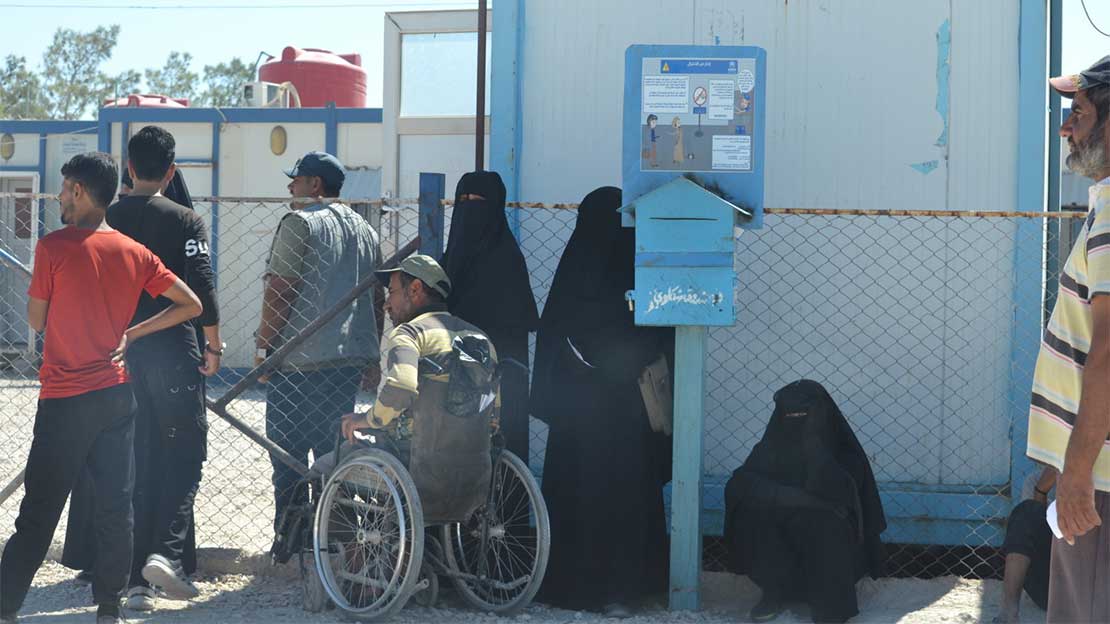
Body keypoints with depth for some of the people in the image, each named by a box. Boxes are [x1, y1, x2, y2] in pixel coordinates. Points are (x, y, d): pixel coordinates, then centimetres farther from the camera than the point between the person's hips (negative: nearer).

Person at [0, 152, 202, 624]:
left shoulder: (53, 247, -9)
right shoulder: (135, 253, 4)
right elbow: (191, 305, 6)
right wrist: (132, 333, 7)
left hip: (64, 399, -4)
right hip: (116, 394, 4)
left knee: (38, 513, 0)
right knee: (116, 506, 7)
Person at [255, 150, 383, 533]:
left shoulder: (300, 223, -7)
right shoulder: (365, 229, 16)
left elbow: (279, 291, -12)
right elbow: (378, 296, 20)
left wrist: (263, 345, -6)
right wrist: (372, 352, 25)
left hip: (300, 360, -7)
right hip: (351, 358, 7)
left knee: (288, 456, -2)